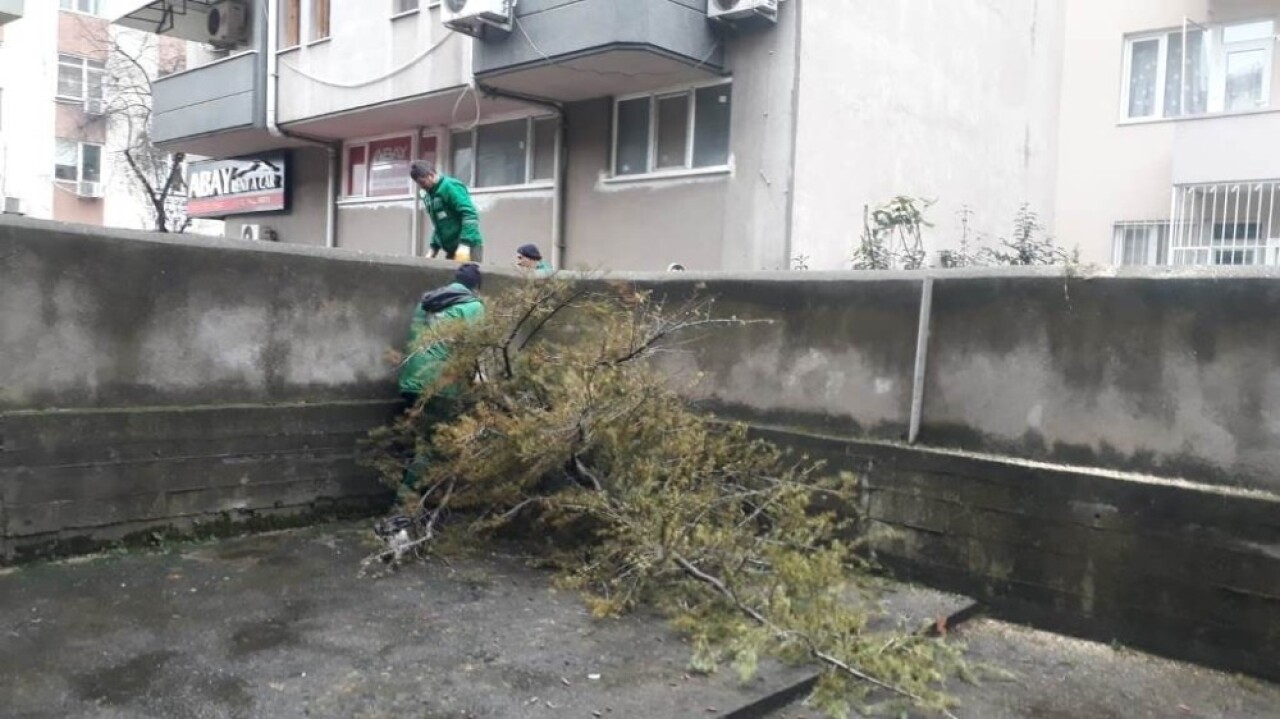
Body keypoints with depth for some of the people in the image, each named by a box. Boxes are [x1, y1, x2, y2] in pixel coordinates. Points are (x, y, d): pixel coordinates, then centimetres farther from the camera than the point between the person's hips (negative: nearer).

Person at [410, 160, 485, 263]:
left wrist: (465, 244, -28)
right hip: (452, 250, 9)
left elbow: (470, 215, -20)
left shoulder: (450, 187, -11)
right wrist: (434, 248, 12)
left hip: (468, 247, -9)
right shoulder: (428, 196, 16)